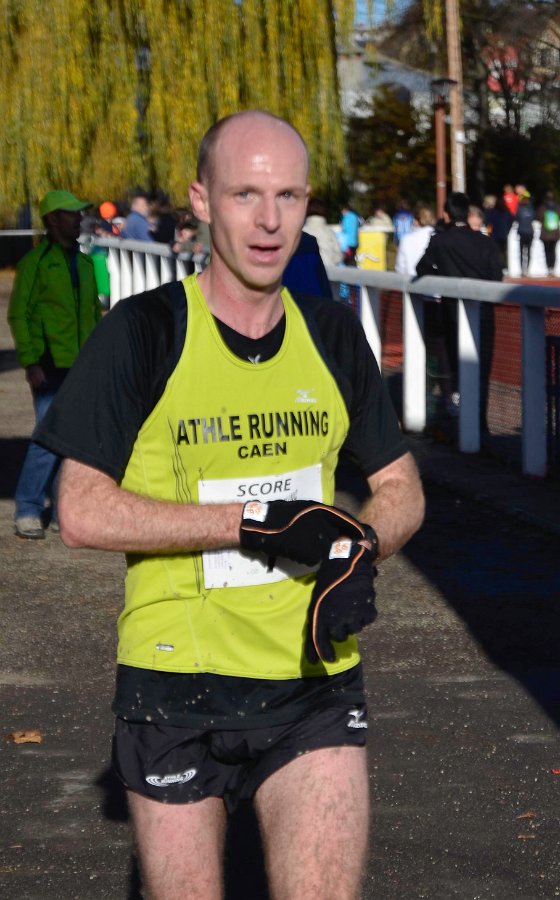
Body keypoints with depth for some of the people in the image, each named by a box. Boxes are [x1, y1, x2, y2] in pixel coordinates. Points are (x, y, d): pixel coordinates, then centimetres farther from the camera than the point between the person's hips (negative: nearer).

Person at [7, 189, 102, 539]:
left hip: (82, 366, 7)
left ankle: (63, 511, 15)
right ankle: (27, 511, 0)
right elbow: (19, 314, -8)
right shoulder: (36, 261, -6)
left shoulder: (84, 262, 15)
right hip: (50, 366, -6)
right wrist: (30, 362, -15)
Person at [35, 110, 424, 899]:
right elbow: (84, 513, -11)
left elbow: (401, 488, 15)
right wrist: (256, 523, -18)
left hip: (316, 680, 3)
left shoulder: (332, 336, 7)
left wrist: (360, 548, -8)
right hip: (175, 682, -2)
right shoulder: (143, 333, -6)